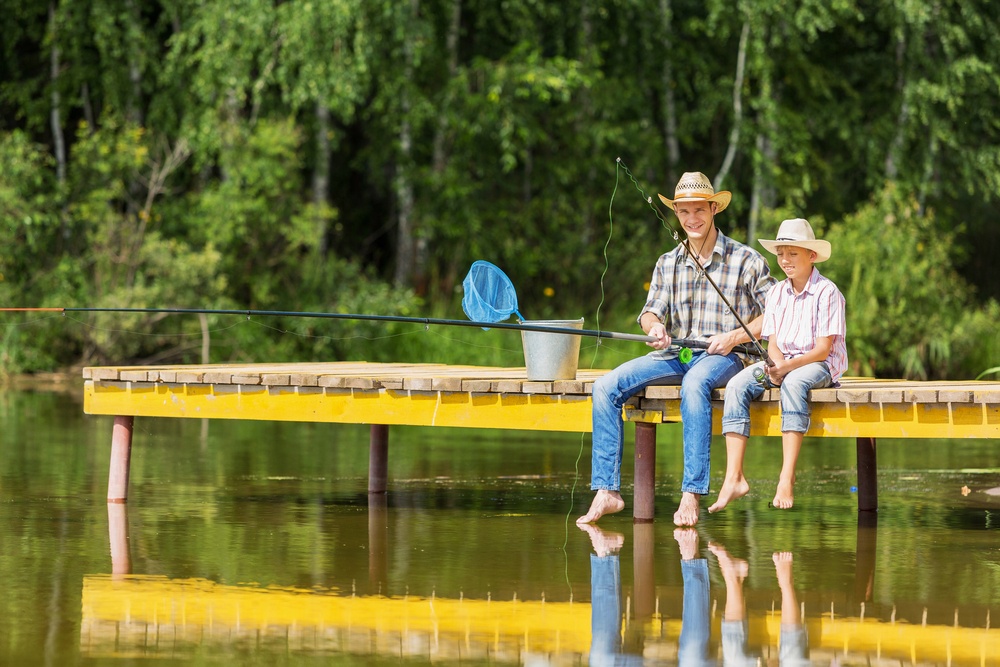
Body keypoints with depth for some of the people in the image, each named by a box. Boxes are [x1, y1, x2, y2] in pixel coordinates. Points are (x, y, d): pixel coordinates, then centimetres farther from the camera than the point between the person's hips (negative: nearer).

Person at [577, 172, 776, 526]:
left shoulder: (745, 260, 0)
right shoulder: (667, 264, 15)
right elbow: (650, 312, 15)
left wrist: (735, 336, -15)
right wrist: (654, 326, -11)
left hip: (722, 356, -5)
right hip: (675, 353, 5)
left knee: (695, 384, -41)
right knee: (606, 387, -16)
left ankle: (692, 495, -40)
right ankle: (607, 491, -16)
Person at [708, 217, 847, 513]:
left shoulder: (827, 292, -7)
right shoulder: (777, 293, 12)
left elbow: (823, 349, -13)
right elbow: (772, 342, 9)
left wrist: (789, 367, -26)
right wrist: (778, 364, -14)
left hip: (818, 365, -6)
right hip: (782, 363, 6)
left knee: (793, 384, -40)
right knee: (738, 385, -21)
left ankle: (787, 479, -42)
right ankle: (734, 478, -29)